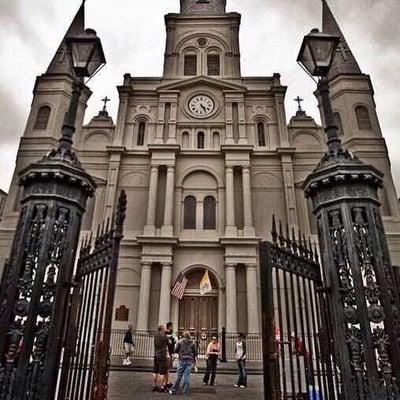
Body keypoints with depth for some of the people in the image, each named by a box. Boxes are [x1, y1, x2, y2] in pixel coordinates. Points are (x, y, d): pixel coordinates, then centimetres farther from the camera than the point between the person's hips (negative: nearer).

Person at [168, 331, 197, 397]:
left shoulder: (180, 342, -2)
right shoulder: (192, 343, 3)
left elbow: (176, 350, 1)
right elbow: (195, 353, 8)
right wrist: (194, 359, 23)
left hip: (182, 360, -1)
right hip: (190, 361, 1)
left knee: (179, 376, 6)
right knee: (187, 376, 5)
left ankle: (173, 391, 12)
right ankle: (185, 392, 7)